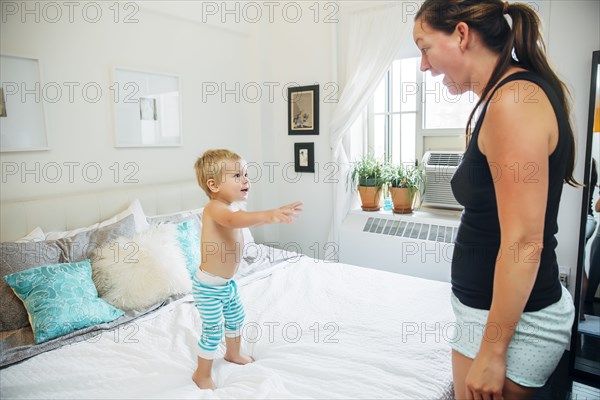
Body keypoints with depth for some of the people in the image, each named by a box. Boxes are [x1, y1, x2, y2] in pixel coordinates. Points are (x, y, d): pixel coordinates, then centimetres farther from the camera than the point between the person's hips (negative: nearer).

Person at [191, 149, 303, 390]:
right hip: (208, 286, -10)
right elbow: (235, 220, -51)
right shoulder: (214, 208, -28)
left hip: (227, 283, 10)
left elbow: (247, 222, 24)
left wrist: (275, 214, 15)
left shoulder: (229, 208, 4)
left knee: (236, 318, 26)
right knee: (213, 331, 4)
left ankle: (233, 354, 52)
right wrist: (268, 215, -64)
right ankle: (202, 375, 27)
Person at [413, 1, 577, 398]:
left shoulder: (513, 100, -21)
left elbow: (524, 243, -23)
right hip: (497, 307, 9)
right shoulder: (511, 94, 8)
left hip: (514, 320, -9)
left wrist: (491, 352, -17)